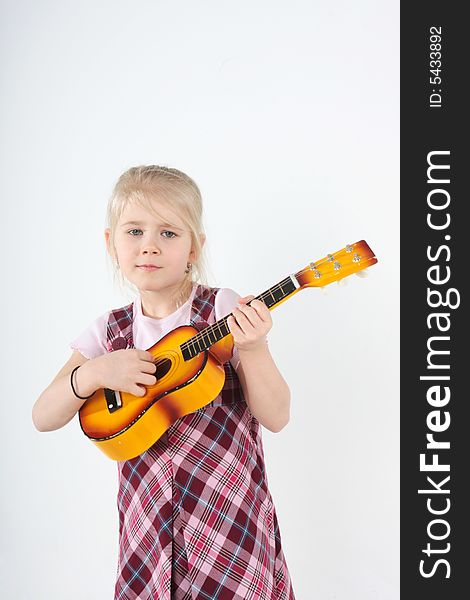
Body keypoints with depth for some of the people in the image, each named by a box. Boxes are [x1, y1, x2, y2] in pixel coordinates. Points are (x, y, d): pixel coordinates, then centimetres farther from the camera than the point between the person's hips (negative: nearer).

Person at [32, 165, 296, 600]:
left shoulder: (224, 311, -9)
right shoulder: (110, 331, 2)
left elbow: (276, 418, -11)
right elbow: (43, 418, -2)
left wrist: (253, 349, -27)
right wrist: (94, 373, -19)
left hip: (228, 516, -3)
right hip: (149, 521, 3)